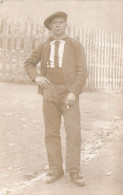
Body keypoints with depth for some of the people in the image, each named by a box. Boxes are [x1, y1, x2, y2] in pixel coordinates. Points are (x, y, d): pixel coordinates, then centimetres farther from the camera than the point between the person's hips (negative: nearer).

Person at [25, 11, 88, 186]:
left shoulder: (75, 46, 5)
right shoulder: (44, 46, 13)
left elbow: (82, 71, -3)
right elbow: (29, 63, 20)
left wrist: (74, 92, -15)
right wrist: (36, 77, -1)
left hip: (68, 92, -2)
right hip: (49, 92, 3)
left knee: (73, 131, -8)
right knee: (51, 132, 3)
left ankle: (74, 171, 1)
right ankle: (55, 169, 13)